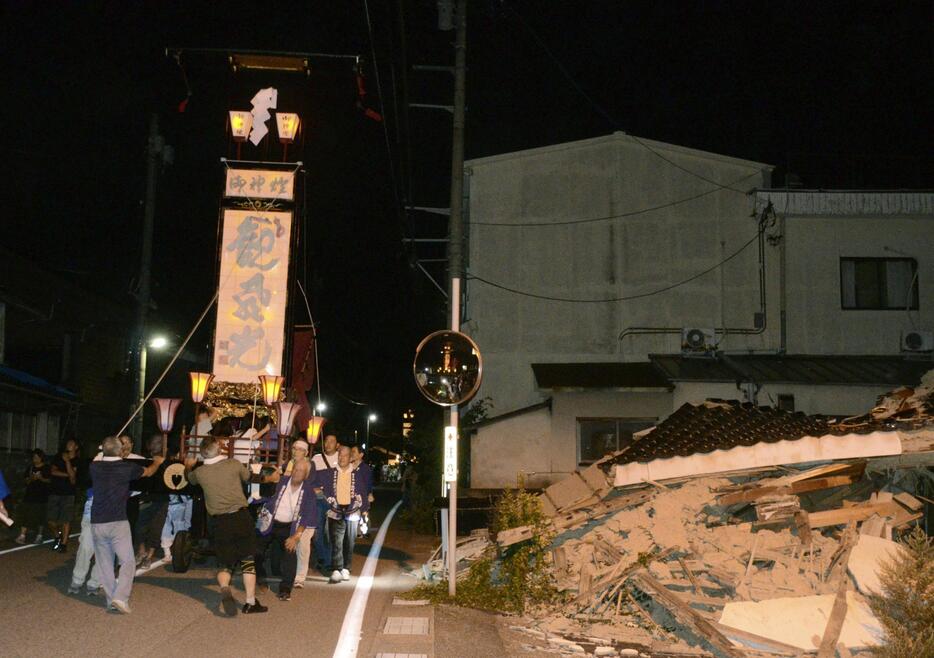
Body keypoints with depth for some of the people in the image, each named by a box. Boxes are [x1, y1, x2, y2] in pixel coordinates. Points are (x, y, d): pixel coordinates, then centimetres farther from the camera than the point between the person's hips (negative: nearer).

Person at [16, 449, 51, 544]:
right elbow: (27, 481, 10)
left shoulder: (47, 468, -1)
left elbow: (50, 480, -2)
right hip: (30, 494, 3)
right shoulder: (30, 467, 9)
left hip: (42, 496, -3)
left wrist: (41, 478, -18)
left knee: (39, 515, 3)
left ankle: (39, 535, 15)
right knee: (25, 514, -6)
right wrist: (31, 479, -11)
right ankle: (22, 536, -8)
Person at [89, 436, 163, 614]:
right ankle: (120, 597, -12)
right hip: (118, 522, -3)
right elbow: (148, 472, 16)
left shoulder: (95, 467, 2)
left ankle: (111, 601, 14)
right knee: (127, 562, 2)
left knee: (105, 564, 11)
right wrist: (157, 462, 38)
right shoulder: (127, 467, -4)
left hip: (97, 523, 3)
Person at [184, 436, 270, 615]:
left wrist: (189, 466, 46)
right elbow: (248, 477, 15)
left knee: (226, 564, 11)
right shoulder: (234, 464, -5)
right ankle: (250, 602, 8)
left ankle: (224, 588, -19)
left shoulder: (199, 472, 0)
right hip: (241, 516, -1)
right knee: (248, 562, 10)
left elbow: (191, 479, 25)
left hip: (221, 522, 1)